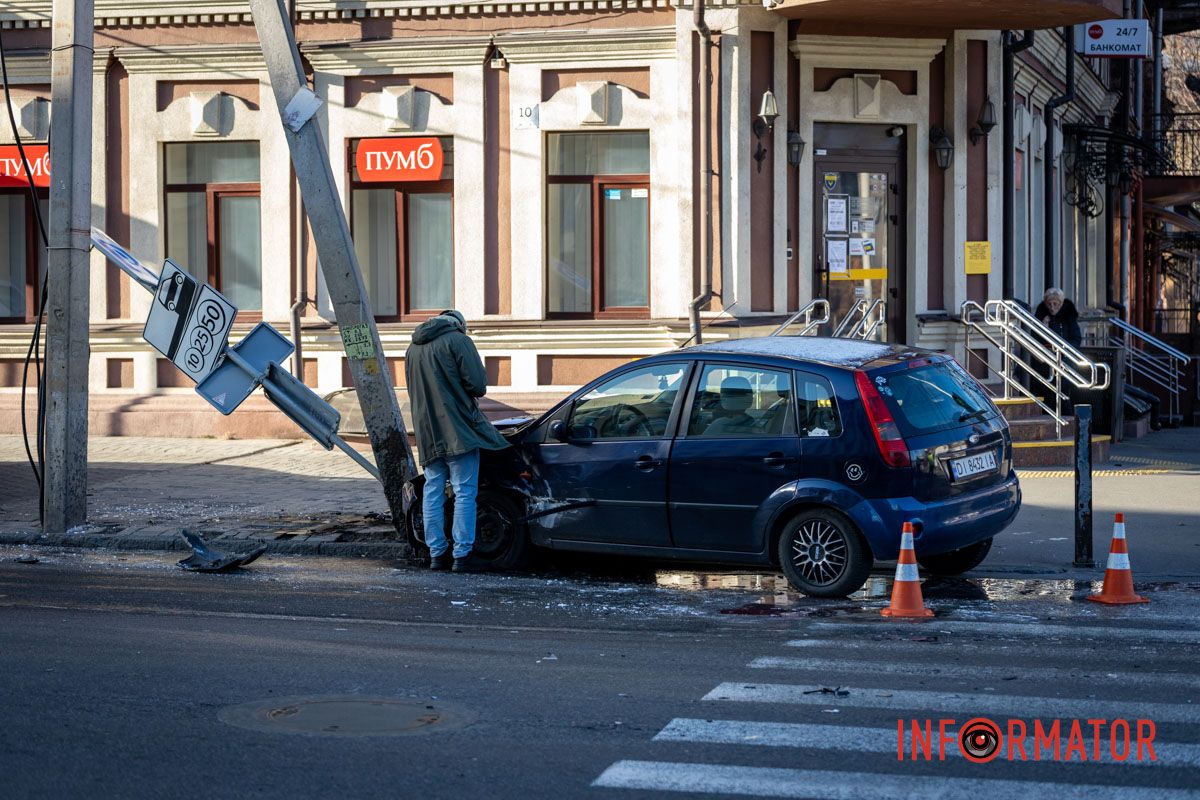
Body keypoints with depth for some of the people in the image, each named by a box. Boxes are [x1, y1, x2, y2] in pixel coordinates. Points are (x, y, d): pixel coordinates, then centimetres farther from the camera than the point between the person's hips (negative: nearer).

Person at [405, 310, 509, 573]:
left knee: (433, 491, 11)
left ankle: (437, 554, 12)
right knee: (464, 492, -4)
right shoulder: (458, 340, -6)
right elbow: (477, 384, -12)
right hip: (458, 428, -7)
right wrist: (474, 392, 8)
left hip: (427, 433, 7)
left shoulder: (414, 347, 17)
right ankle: (462, 555, -7)